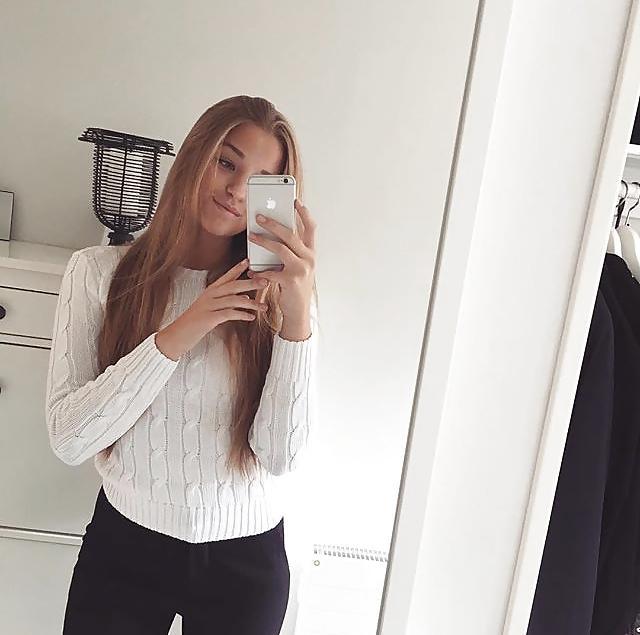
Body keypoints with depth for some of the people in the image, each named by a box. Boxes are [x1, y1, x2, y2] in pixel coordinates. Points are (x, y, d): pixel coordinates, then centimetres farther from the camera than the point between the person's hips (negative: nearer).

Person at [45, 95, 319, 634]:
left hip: (247, 558, 1)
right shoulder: (99, 271, -8)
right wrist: (176, 337, -25)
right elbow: (68, 439, -14)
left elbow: (282, 456, -16)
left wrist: (298, 316, -27)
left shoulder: (276, 294, -8)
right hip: (125, 545, 0)